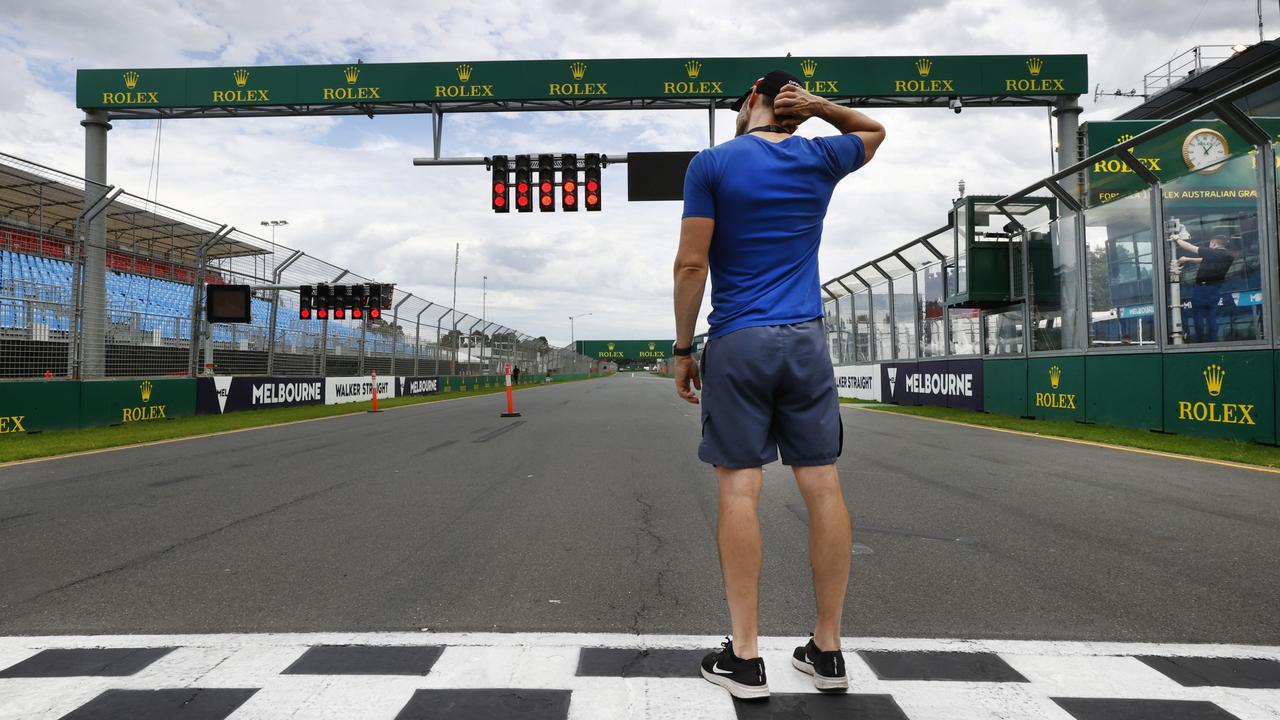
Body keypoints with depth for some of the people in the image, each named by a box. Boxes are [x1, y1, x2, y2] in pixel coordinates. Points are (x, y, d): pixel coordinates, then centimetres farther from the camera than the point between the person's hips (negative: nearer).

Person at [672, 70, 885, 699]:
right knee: (822, 486, 4)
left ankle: (744, 658, 0)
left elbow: (691, 264, -7)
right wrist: (819, 106, 16)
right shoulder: (820, 159, 11)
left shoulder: (712, 163, 0)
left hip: (738, 342, -3)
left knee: (740, 488, -3)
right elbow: (874, 131, 34)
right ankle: (828, 651, 12)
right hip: (806, 341, 3)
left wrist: (683, 349, 1)